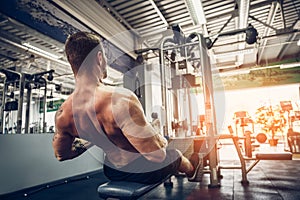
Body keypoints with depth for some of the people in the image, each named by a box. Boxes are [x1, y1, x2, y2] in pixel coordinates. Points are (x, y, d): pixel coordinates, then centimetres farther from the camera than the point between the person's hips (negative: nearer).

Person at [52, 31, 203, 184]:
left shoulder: (62, 114, -16)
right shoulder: (120, 100, -39)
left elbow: (61, 154, 2)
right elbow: (156, 154, -35)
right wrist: (161, 140, -12)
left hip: (112, 173, 6)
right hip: (147, 171, -5)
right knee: (176, 154, 29)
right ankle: (191, 170, 65)